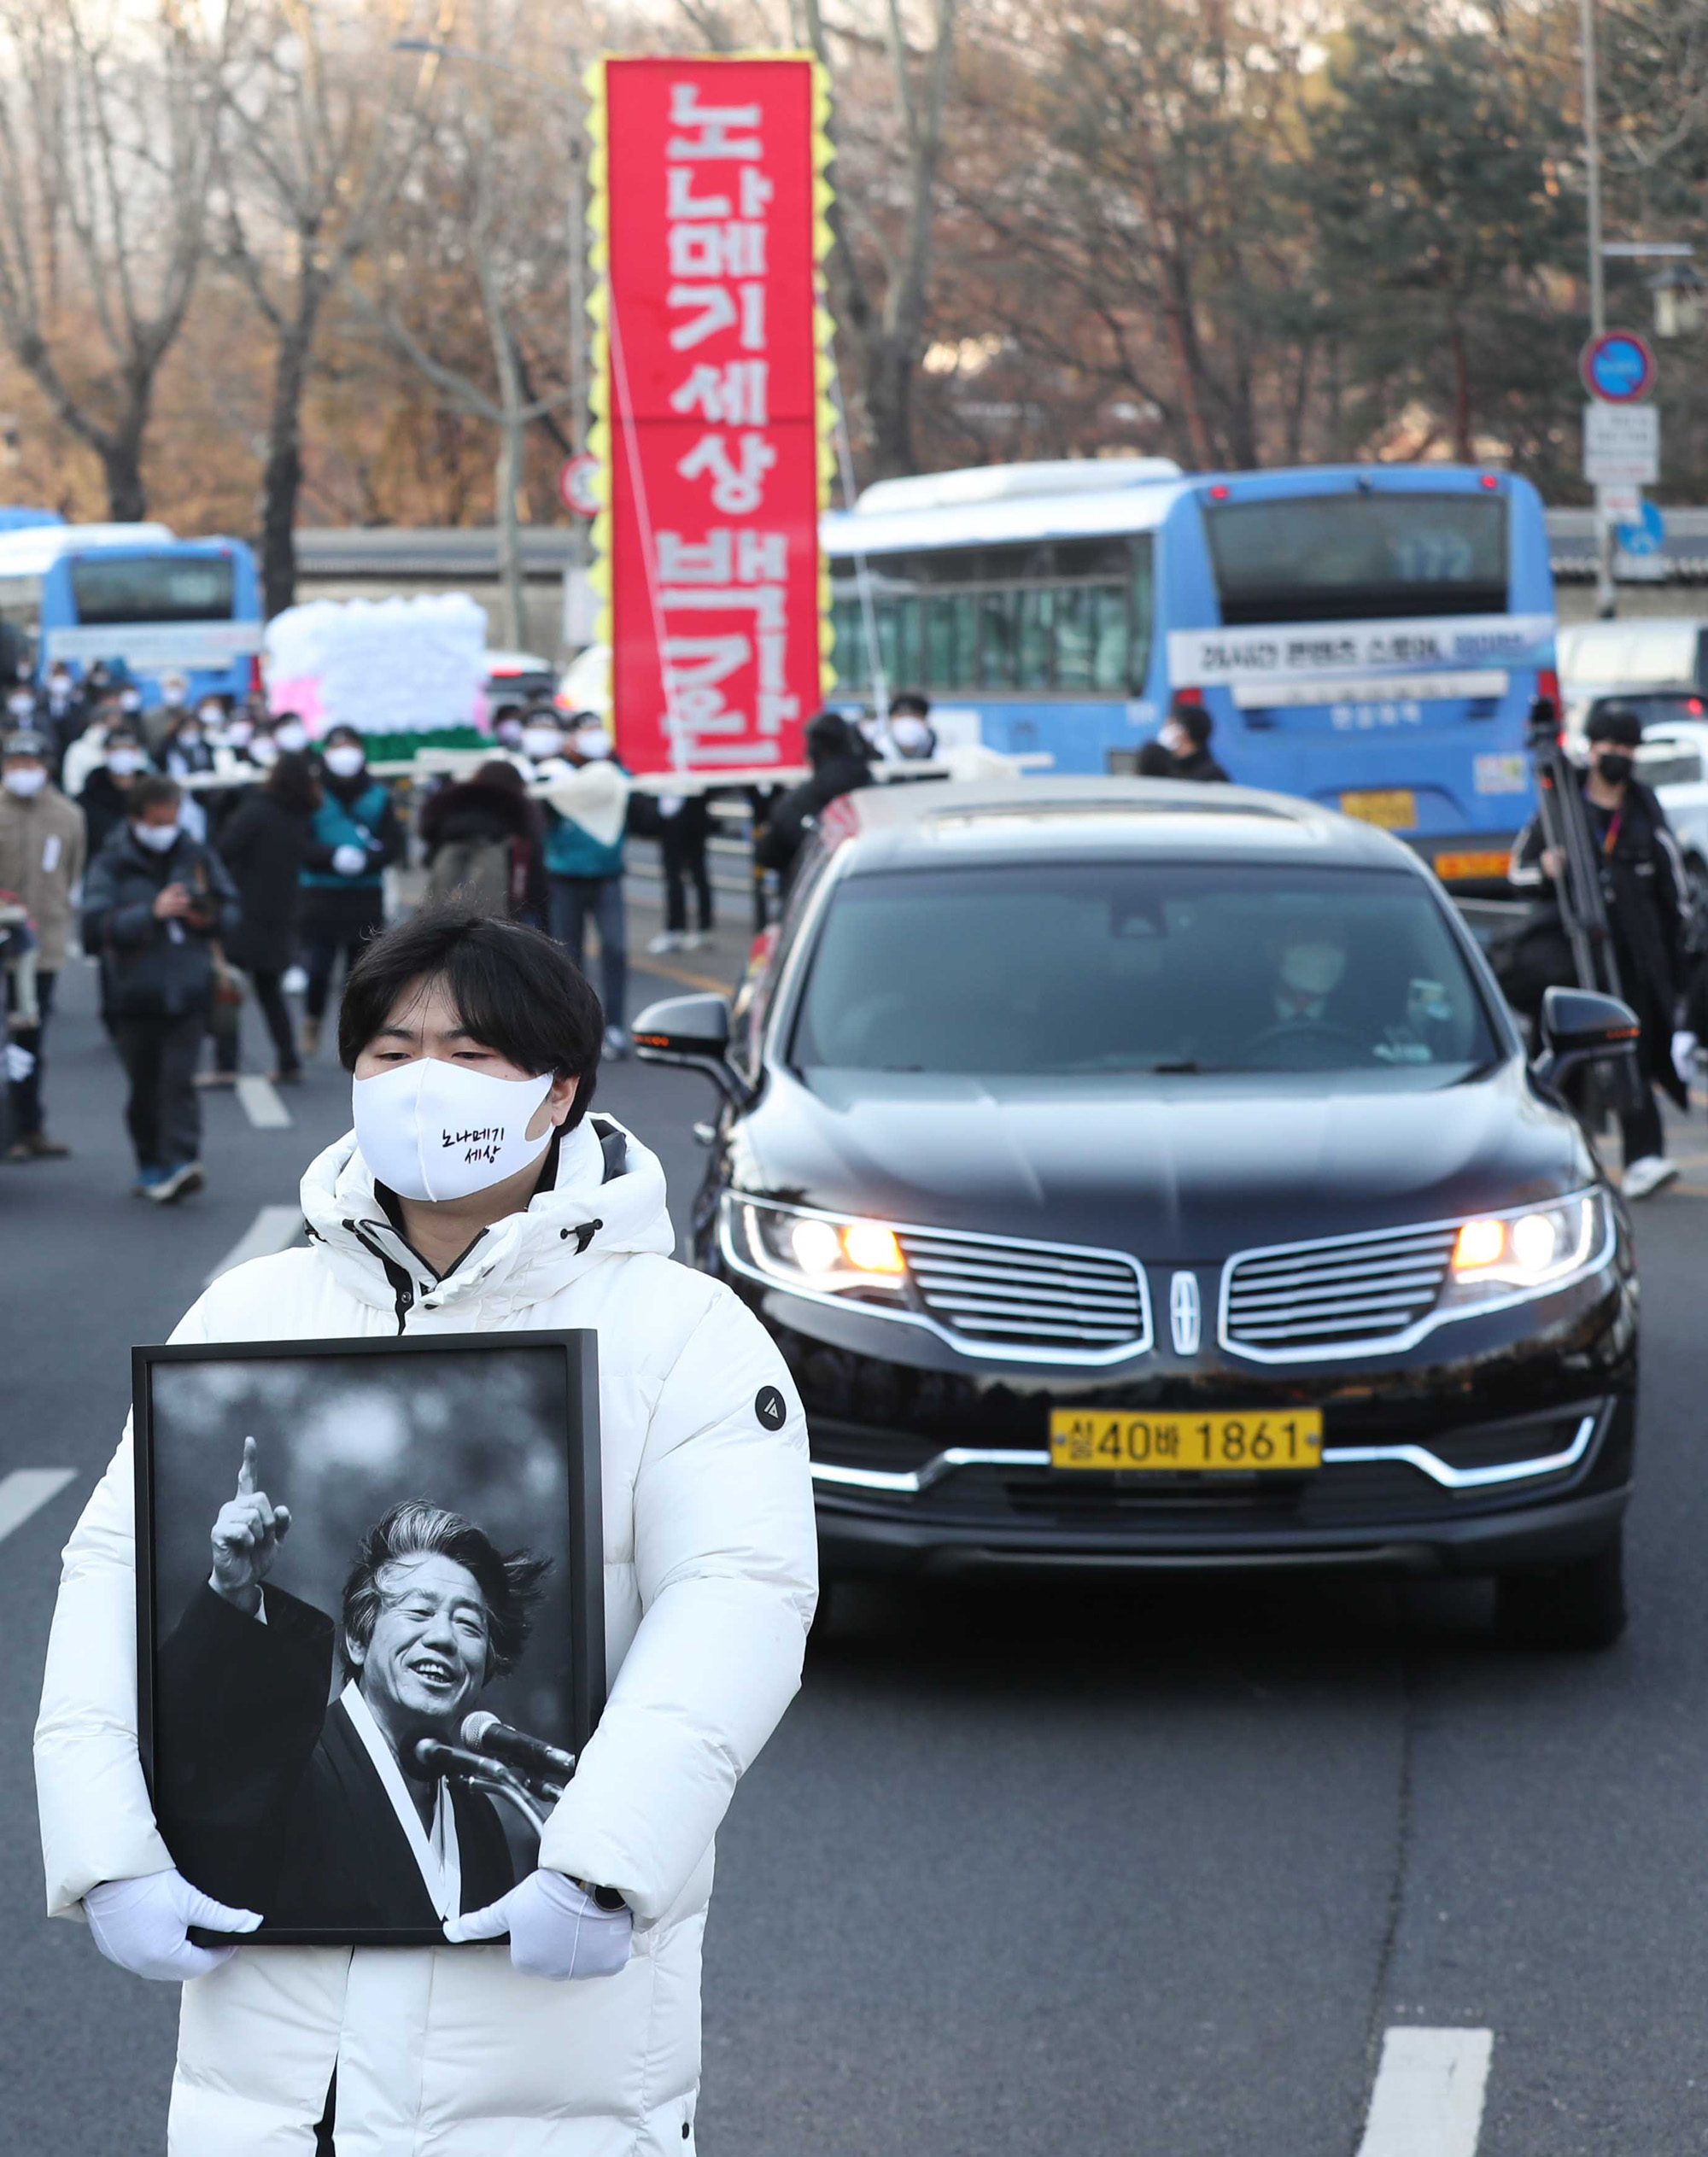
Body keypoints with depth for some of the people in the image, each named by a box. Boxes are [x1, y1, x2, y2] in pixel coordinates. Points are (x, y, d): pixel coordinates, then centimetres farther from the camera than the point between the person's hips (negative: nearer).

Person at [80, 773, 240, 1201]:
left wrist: (209, 919, -7)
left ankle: (181, 1161, -19)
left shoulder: (196, 856, 7)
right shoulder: (111, 865, -2)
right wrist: (151, 912, -22)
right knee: (144, 1086, 8)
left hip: (187, 990, 0)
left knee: (178, 1078, -12)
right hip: (134, 993, 0)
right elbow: (96, 924, -14)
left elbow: (230, 908, 16)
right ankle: (151, 1165, 23)